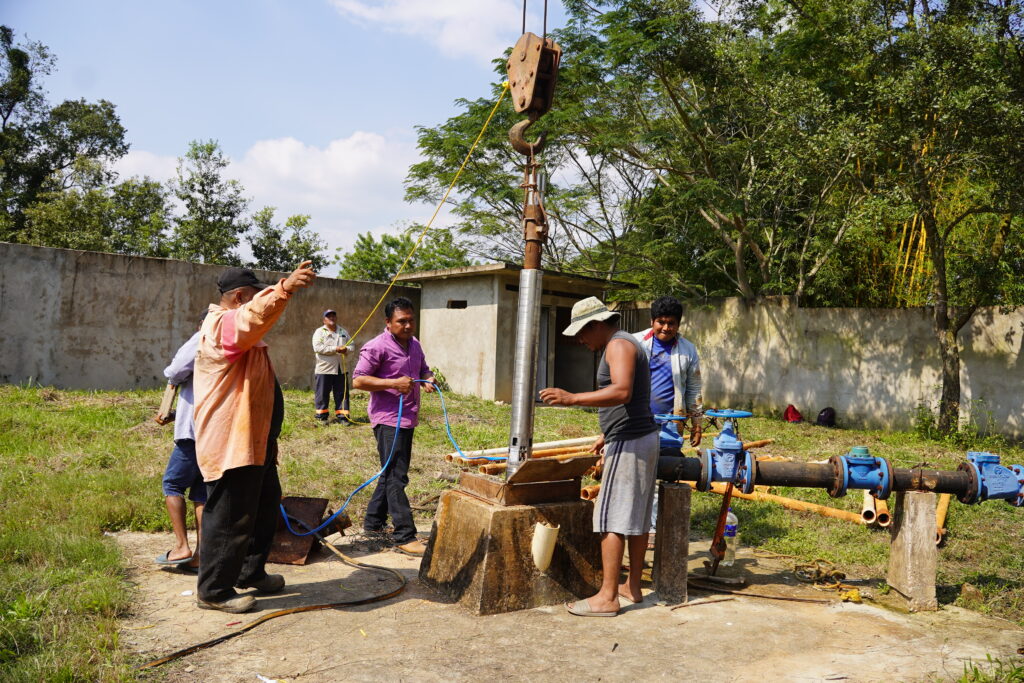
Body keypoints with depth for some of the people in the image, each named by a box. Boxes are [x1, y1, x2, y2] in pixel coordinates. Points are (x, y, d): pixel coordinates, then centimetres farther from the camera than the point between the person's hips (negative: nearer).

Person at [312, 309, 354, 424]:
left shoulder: (343, 332, 16)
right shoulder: (319, 332, -1)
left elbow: (351, 345, 12)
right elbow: (317, 348, -14)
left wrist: (346, 349, -12)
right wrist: (336, 349, -18)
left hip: (341, 369, 4)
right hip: (324, 369, -4)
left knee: (342, 394, 5)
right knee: (322, 394, 2)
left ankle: (342, 416, 10)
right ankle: (322, 417, 13)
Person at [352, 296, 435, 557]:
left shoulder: (414, 344, 13)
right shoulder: (377, 347, -12)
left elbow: (423, 369, 27)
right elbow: (358, 380, -15)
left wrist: (427, 379, 2)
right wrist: (394, 383, -24)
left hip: (408, 419, 9)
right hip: (388, 420, -9)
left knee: (391, 475, 17)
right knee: (396, 477, -8)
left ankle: (373, 522, 31)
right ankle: (405, 537, -5)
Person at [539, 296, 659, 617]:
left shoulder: (619, 344, -13)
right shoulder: (625, 344, 18)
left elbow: (622, 392, -30)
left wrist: (572, 398, -35)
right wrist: (608, 434, 30)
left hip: (630, 443, -11)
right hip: (642, 438, 11)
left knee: (611, 518, -8)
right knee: (636, 518, 14)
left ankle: (607, 597, -4)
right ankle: (633, 586, 22)